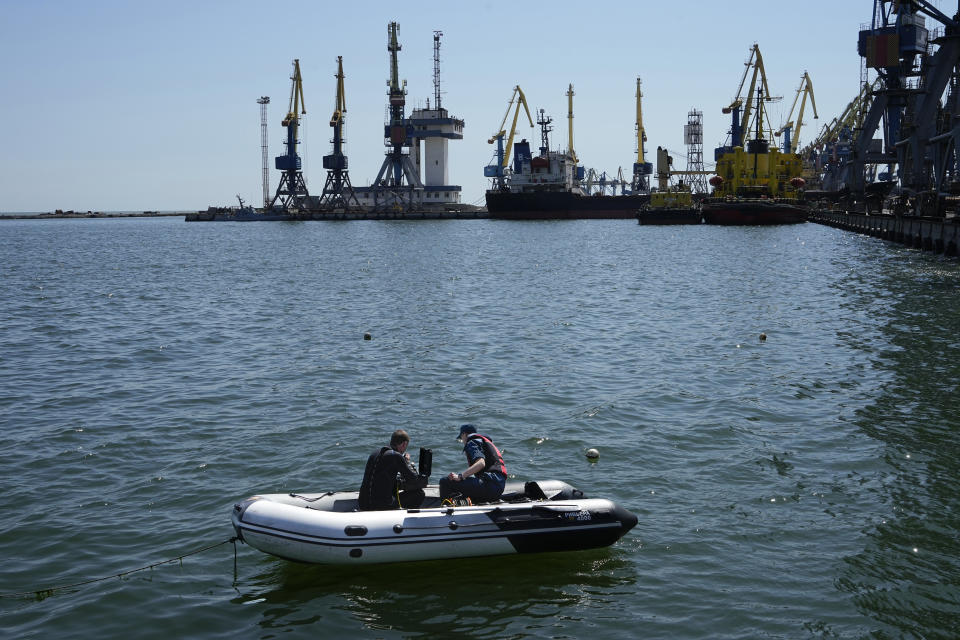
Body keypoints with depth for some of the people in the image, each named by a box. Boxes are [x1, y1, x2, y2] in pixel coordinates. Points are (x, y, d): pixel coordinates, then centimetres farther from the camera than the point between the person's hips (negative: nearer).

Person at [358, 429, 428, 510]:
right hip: (383, 506, -8)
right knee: (419, 493, 4)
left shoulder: (374, 454, 15)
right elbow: (413, 480, -2)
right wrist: (408, 462, 13)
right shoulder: (396, 456, -8)